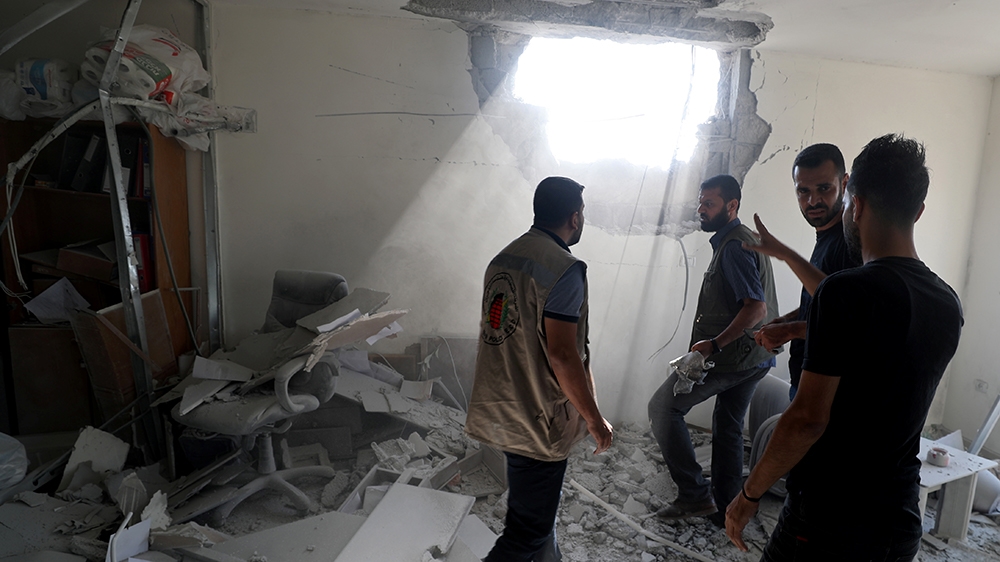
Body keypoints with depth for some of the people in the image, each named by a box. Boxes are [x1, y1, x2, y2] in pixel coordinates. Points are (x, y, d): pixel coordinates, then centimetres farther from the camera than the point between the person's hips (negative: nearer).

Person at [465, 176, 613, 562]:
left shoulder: (503, 258, 7)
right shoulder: (565, 269, -19)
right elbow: (561, 354, -24)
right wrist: (595, 420, -12)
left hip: (499, 410, 9)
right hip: (538, 421, -9)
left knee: (539, 504, 28)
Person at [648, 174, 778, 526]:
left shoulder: (734, 246, -17)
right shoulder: (746, 239, 15)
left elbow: (756, 307, -26)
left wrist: (714, 343, -24)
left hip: (731, 353, -10)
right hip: (754, 356, 10)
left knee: (663, 407, -3)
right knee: (728, 429, 19)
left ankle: (694, 494, 0)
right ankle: (725, 509, 31)